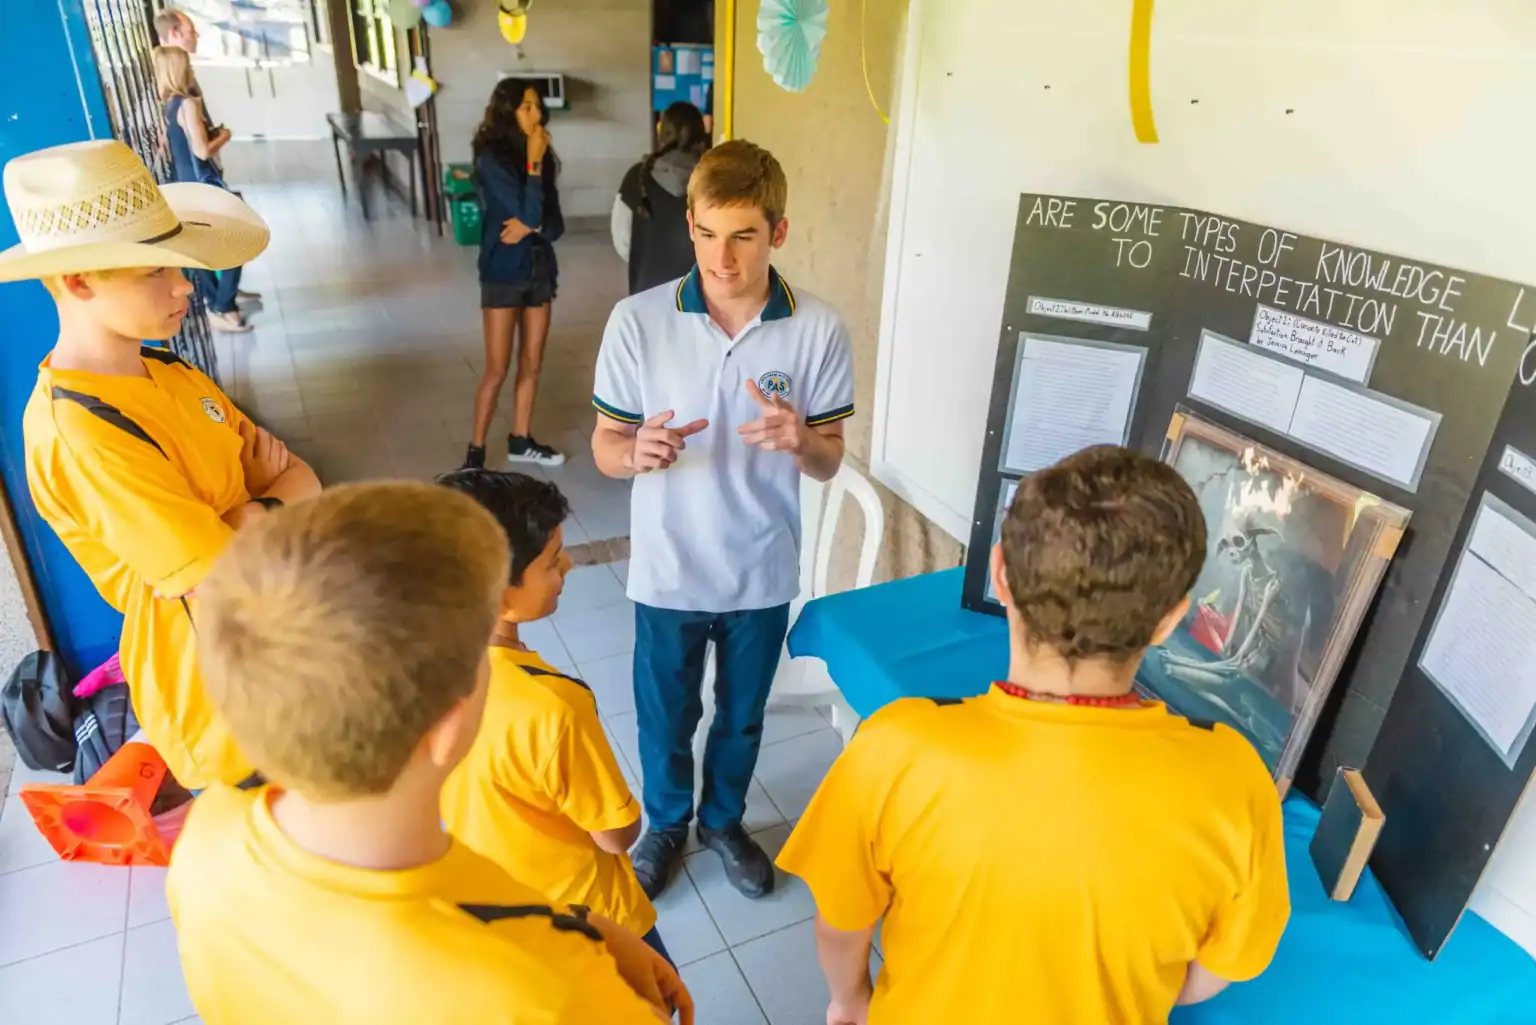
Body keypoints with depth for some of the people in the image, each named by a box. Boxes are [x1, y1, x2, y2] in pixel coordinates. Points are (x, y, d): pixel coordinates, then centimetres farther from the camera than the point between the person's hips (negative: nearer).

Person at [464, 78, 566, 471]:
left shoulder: (543, 157, 4)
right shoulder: (492, 159, -12)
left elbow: (555, 224, 3)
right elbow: (527, 212, -22)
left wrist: (530, 228, -17)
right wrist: (534, 162, -16)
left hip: (540, 268, 6)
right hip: (503, 272, -6)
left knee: (532, 364, 12)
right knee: (497, 370, -2)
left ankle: (521, 441, 27)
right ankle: (475, 452, 10)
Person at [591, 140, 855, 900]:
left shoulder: (819, 331, -13)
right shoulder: (638, 321, -15)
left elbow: (830, 462, -5)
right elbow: (604, 446, -6)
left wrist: (800, 441, -29)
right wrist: (637, 452, -30)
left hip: (761, 573, 1)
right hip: (668, 572, 0)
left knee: (741, 719, 23)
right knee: (664, 720, 20)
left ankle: (723, 820, 52)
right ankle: (666, 823, 50)